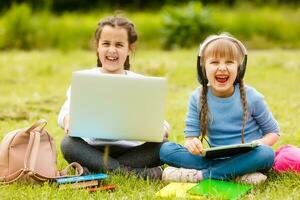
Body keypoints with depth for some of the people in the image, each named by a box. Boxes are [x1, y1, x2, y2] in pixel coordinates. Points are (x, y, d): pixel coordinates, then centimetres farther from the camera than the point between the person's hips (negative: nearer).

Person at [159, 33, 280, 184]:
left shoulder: (251, 97, -5)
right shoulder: (198, 98, -1)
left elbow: (273, 132, 4)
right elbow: (191, 135, 0)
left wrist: (259, 143, -19)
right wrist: (192, 143, -25)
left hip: (246, 158, -2)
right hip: (216, 158, 2)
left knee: (266, 154, -36)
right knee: (165, 149, -17)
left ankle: (200, 175, -27)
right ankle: (238, 174, -28)